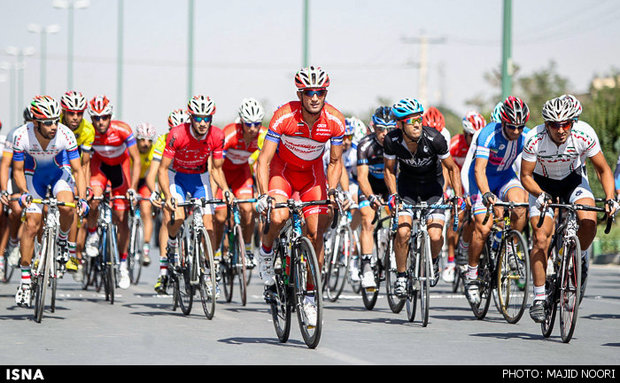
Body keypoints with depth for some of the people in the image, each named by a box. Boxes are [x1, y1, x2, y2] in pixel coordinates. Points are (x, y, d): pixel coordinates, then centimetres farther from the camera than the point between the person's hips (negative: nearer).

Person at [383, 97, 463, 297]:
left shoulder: (434, 139, -28)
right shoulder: (392, 141, -23)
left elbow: (452, 168, -12)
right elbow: (389, 170, -4)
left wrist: (458, 196, -20)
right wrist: (393, 194, -17)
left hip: (432, 185, -1)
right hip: (407, 185, 1)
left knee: (435, 236, -17)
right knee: (403, 232, -20)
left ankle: (433, 261, 18)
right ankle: (401, 276, 0)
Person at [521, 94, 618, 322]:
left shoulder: (584, 134, -28)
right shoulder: (535, 139, -30)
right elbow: (525, 176, -18)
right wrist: (541, 195, -37)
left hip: (573, 179, 1)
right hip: (543, 184, -1)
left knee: (589, 223, -26)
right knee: (541, 238, -16)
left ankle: (579, 258, 7)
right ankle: (539, 298, -4)